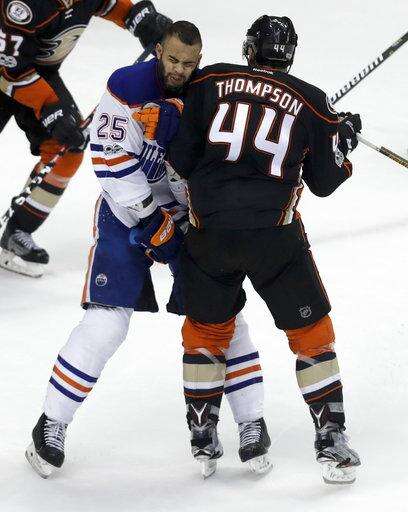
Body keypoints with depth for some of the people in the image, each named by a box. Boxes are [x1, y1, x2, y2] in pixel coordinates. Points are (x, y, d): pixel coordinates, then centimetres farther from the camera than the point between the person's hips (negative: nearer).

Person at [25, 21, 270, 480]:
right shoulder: (128, 88, -16)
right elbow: (110, 160, -18)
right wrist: (151, 221, -20)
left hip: (190, 212, 3)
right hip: (128, 207, -3)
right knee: (107, 321, -11)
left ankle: (251, 426, 7)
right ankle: (52, 425, 1)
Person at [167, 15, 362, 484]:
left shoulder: (210, 83, 3)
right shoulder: (311, 102, 4)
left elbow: (180, 159, -1)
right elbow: (324, 182, 10)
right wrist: (343, 143, 28)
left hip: (209, 231, 1)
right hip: (274, 234, -1)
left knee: (206, 329, 21)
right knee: (311, 332, 12)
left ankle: (202, 435, 25)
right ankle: (331, 441, 7)